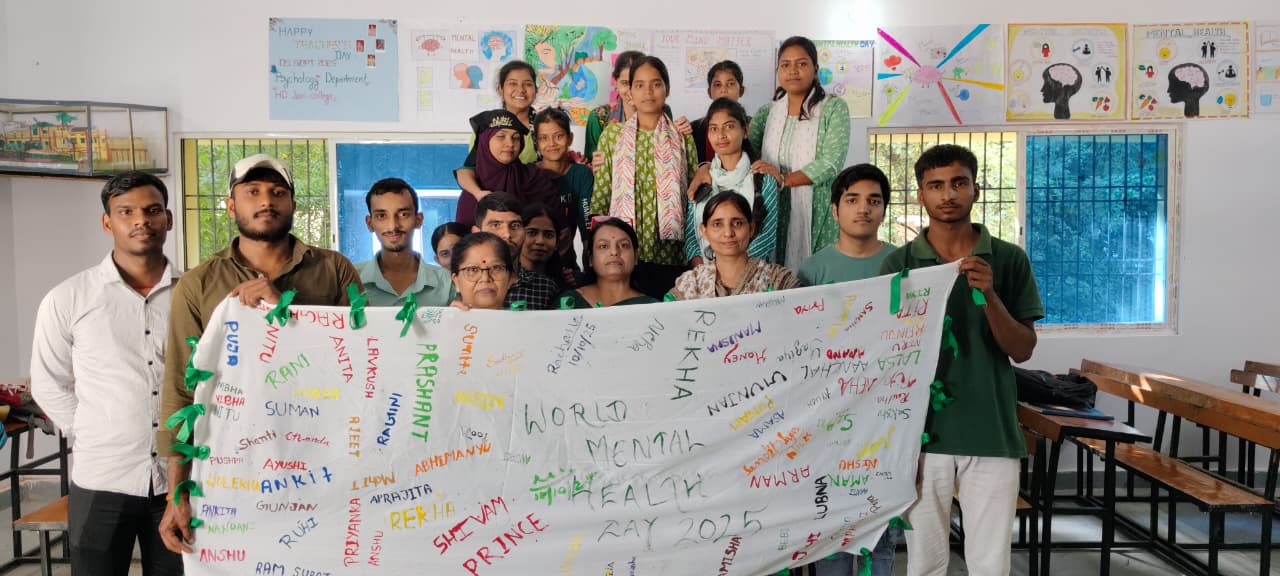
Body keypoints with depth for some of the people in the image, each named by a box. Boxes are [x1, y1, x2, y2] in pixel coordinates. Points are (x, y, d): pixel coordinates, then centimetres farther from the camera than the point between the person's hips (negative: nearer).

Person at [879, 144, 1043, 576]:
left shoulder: (1009, 259, 2)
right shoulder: (898, 264, 1)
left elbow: (1023, 350, 0)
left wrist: (988, 295, -17)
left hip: (992, 433, 0)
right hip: (923, 431, 0)